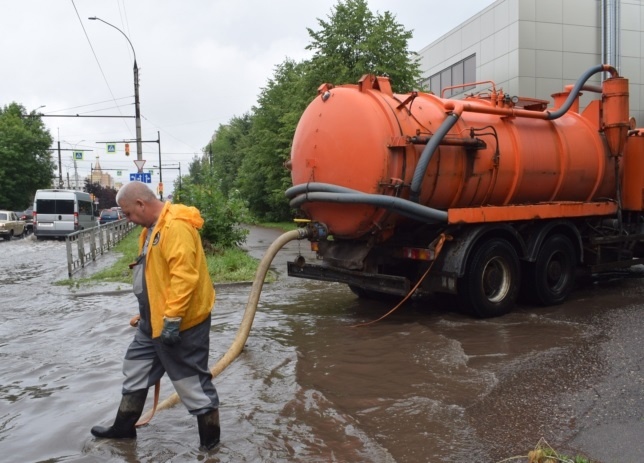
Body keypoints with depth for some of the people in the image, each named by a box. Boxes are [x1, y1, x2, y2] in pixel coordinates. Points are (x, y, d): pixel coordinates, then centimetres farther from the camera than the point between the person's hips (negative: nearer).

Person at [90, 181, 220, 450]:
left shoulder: (176, 226, -22)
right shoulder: (152, 227, 12)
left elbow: (184, 276, -29)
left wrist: (172, 319, -28)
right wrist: (149, 314, 23)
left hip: (181, 322, -11)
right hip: (155, 320, 11)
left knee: (191, 379, 2)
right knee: (136, 368, 21)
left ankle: (210, 438, 19)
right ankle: (124, 427, 40)